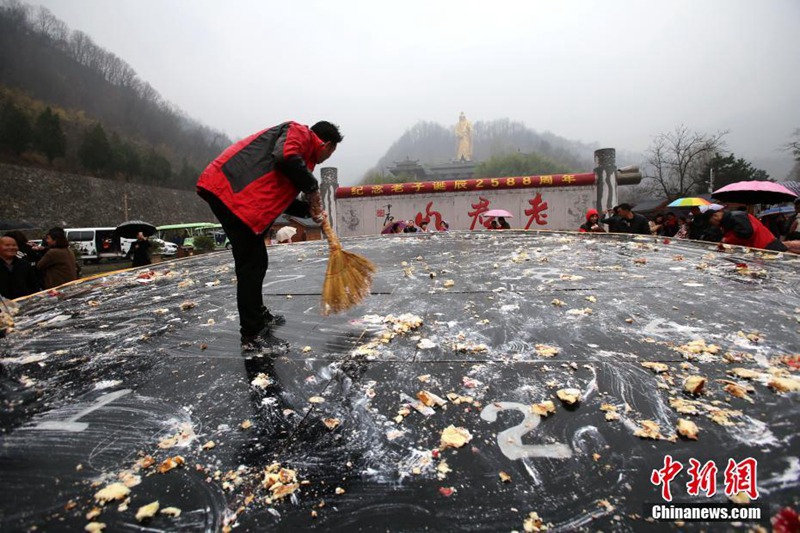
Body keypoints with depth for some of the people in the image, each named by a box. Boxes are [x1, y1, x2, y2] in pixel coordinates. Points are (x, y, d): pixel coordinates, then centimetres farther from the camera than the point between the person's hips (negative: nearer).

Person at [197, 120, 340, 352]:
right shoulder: (300, 132, -1)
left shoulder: (303, 147, 25)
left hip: (231, 190, 10)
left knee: (255, 261, 18)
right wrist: (312, 186, -9)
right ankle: (252, 336, 0)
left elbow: (280, 196, 24)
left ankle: (258, 315, 35)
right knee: (251, 264, -8)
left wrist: (310, 210, 15)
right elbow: (285, 158, -23)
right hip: (228, 188, -10)